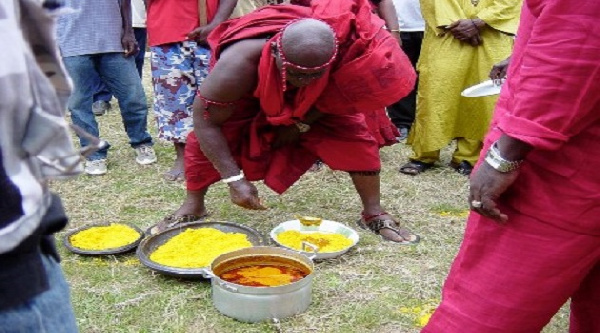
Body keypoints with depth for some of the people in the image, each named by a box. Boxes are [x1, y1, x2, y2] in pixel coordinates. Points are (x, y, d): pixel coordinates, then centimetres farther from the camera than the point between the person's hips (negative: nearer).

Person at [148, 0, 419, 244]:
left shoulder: (338, 56, -39)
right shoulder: (240, 65, -46)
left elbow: (336, 92, -13)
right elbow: (205, 122, -36)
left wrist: (302, 124, -18)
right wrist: (235, 179, -38)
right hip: (250, 97, -1)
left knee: (353, 134, -14)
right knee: (205, 139, -18)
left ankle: (373, 214, 2)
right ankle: (193, 207, 6)